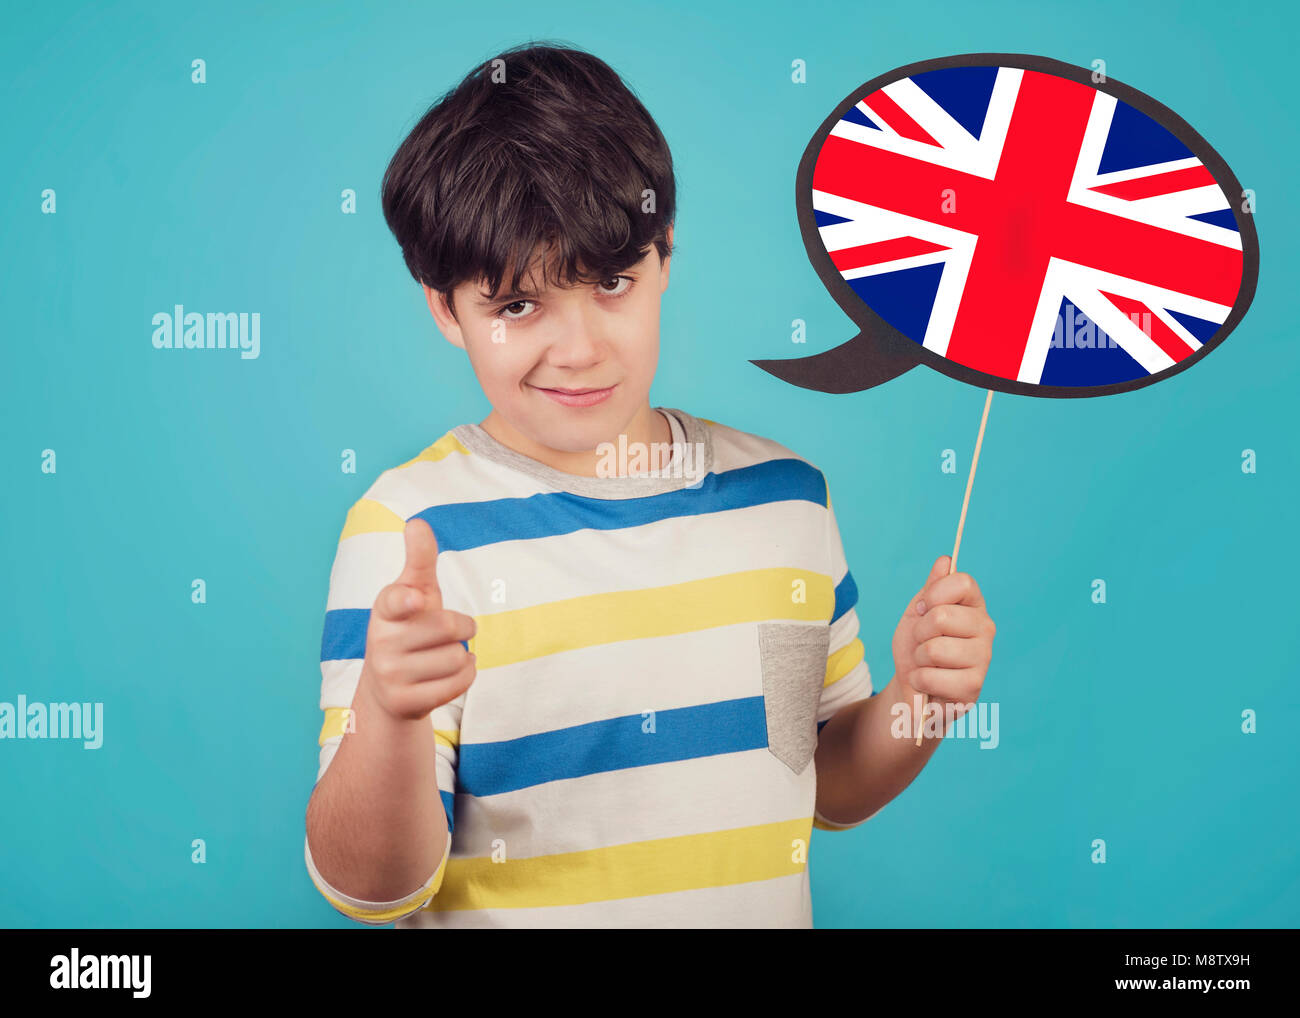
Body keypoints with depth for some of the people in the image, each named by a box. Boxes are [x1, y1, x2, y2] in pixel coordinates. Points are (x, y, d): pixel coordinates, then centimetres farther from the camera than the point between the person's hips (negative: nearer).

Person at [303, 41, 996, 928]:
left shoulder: (782, 490, 1)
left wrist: (917, 700, -8)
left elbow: (829, 788, 10)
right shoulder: (410, 529, -11)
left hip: (764, 907, 3)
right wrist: (387, 712, -30)